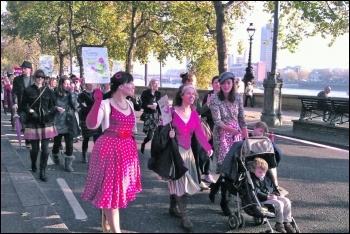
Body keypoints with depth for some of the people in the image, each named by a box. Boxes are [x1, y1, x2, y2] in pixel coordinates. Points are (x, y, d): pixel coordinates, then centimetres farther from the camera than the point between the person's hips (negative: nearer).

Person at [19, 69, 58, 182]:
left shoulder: (48, 91, 5)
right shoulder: (28, 90, -1)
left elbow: (52, 106, 10)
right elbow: (23, 106, 3)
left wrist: (49, 112, -9)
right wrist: (30, 111, -13)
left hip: (46, 123, 1)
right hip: (33, 123, -1)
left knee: (45, 149, -2)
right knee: (35, 149, 6)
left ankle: (43, 172, 9)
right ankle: (33, 165, 36)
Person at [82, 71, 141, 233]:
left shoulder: (130, 104, 8)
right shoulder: (105, 104, -15)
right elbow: (91, 124, -29)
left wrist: (132, 147, 17)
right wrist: (97, 101, -35)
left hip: (127, 150, 8)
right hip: (110, 150, -8)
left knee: (120, 188, 18)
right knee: (111, 189, 0)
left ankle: (107, 220, 40)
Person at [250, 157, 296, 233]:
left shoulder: (267, 178, 18)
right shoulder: (253, 180, -9)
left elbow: (274, 188, 25)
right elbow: (256, 193, -19)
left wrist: (276, 195, 2)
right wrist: (268, 197, -24)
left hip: (272, 196, 8)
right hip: (262, 200, -8)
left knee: (286, 201, -9)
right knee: (279, 204, -27)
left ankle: (287, 222, -1)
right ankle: (279, 223, -9)